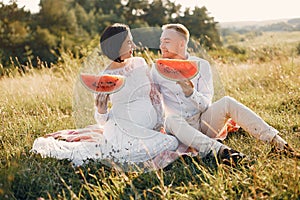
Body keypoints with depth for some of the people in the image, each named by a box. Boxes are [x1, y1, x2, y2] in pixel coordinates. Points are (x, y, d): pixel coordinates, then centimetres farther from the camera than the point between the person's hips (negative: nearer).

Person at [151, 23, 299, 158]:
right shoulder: (158, 69, 5)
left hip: (204, 122, 1)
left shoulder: (201, 65, 2)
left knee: (226, 102, -26)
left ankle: (276, 141, -31)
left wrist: (191, 93, -25)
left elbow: (206, 105, -5)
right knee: (171, 119, -34)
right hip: (181, 129, 0)